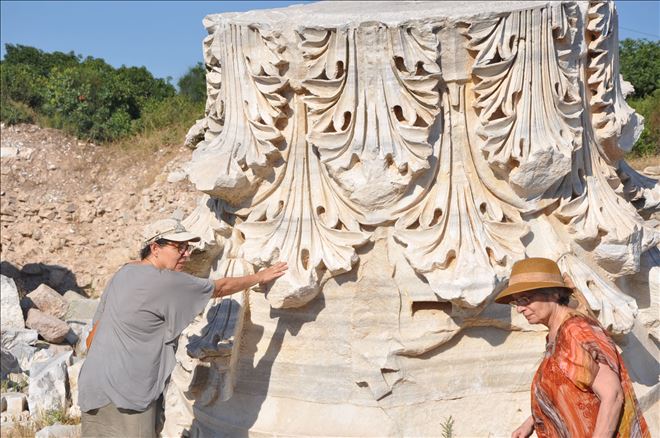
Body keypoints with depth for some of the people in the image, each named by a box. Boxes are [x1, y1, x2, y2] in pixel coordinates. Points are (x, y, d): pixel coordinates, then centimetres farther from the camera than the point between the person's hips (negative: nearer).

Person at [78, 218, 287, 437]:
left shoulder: (123, 273, 11)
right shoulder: (168, 282, -15)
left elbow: (97, 328, 16)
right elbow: (220, 288, -2)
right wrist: (259, 277, 13)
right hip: (125, 393, -9)